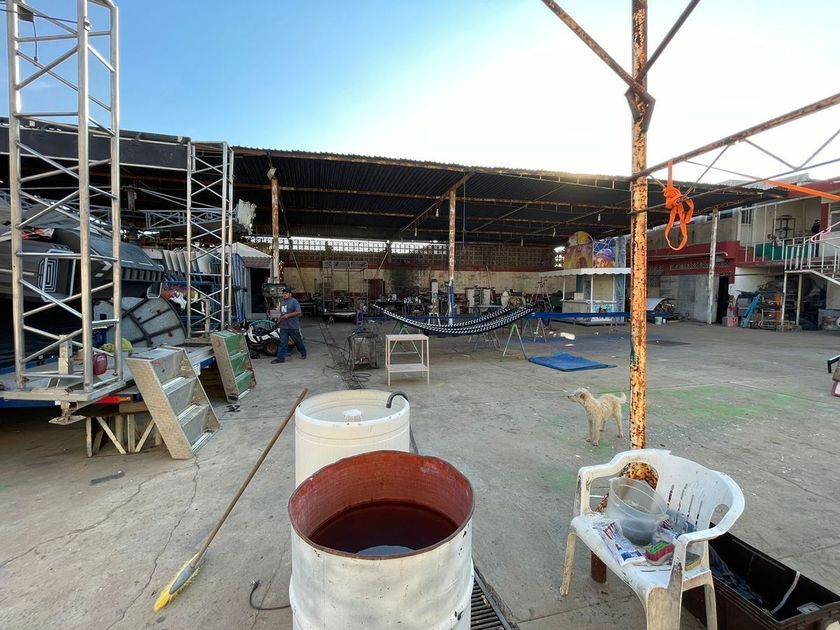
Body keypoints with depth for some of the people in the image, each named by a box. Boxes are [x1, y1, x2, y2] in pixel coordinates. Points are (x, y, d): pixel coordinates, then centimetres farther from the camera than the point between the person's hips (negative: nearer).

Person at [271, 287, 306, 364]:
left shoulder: (294, 301, -10)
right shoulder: (282, 302, 15)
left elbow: (298, 312, -19)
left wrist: (288, 315, -24)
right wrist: (279, 320, 18)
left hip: (293, 327, -6)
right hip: (283, 327, 6)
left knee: (298, 341, 9)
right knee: (282, 343, 2)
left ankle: (303, 353, 30)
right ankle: (280, 358, 5)